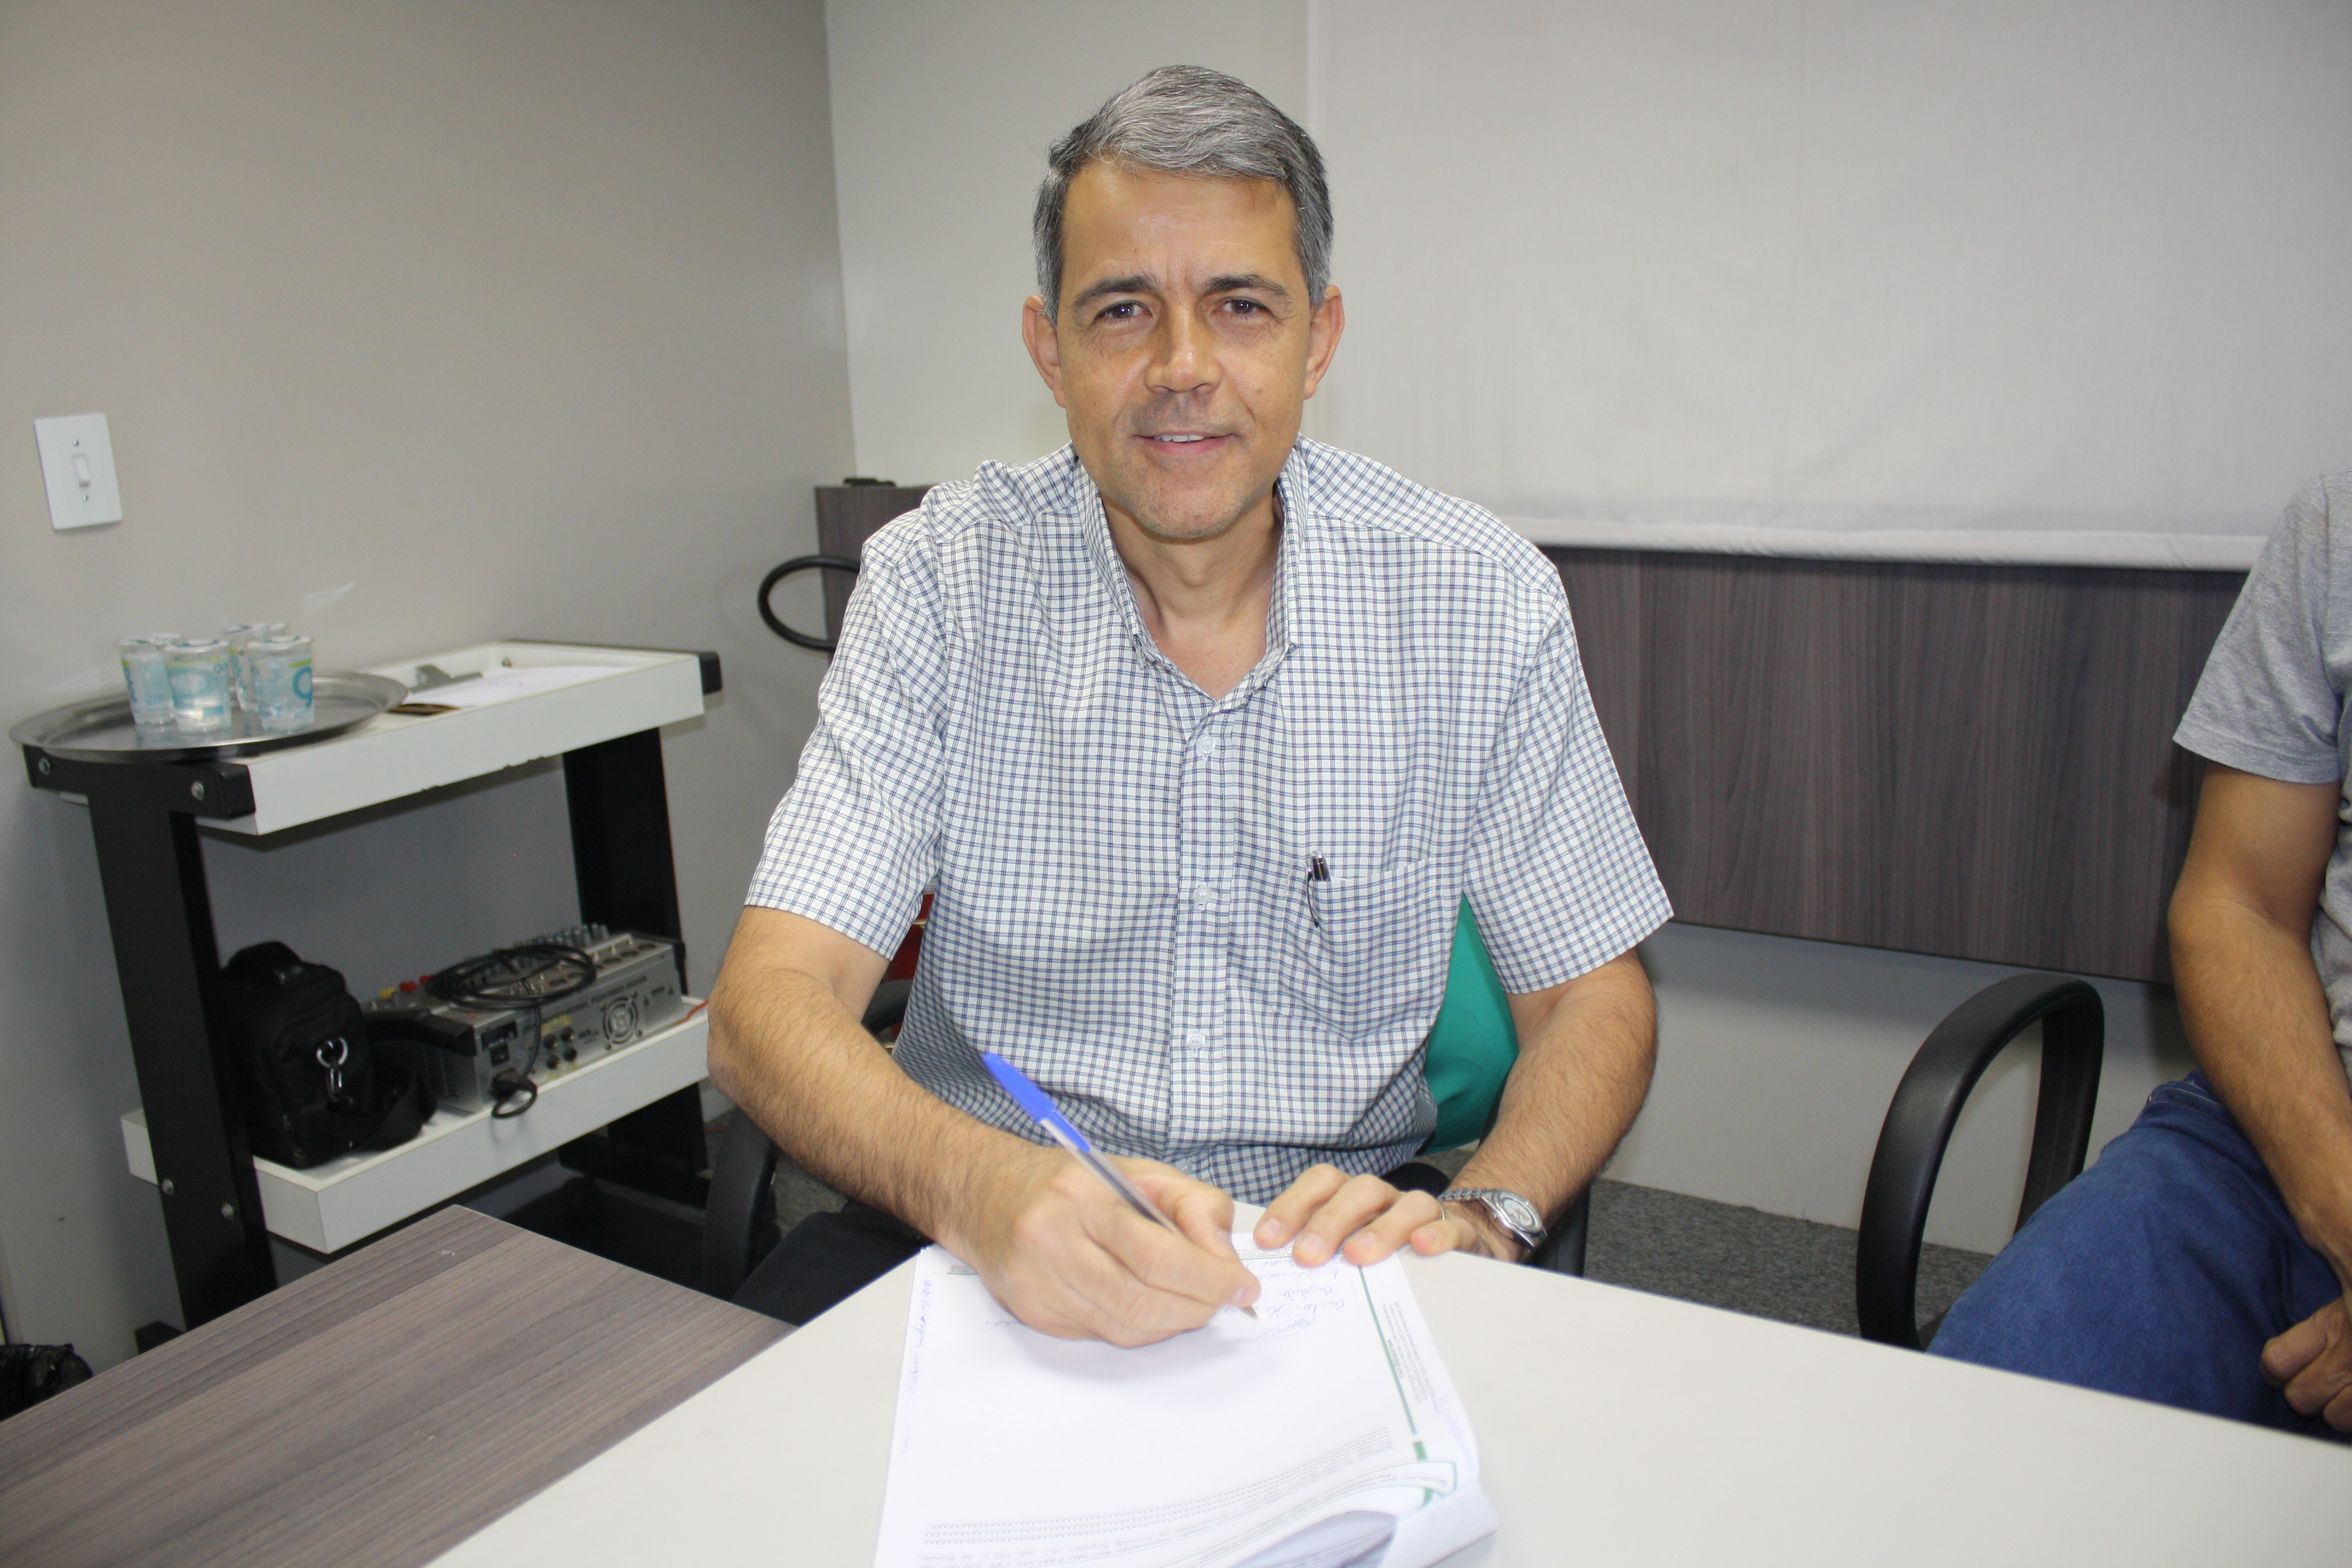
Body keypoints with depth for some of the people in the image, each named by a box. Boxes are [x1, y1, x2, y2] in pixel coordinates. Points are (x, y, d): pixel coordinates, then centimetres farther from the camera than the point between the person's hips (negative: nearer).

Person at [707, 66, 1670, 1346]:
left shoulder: (1479, 599, -7)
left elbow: (1592, 1001, 0)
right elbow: (767, 1002, -14)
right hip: (990, 1228, 0)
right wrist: (980, 1184, -35)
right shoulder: (940, 580, -9)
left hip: (1331, 1229, 0)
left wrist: (1478, 1221, -21)